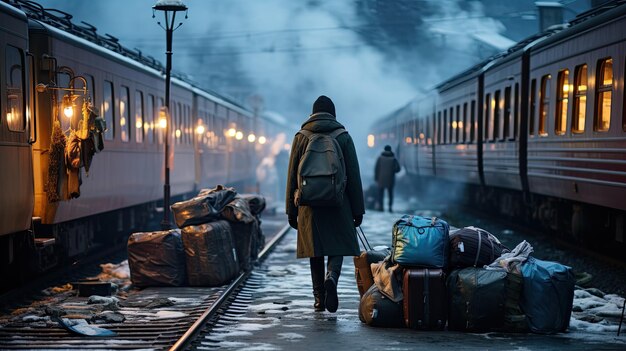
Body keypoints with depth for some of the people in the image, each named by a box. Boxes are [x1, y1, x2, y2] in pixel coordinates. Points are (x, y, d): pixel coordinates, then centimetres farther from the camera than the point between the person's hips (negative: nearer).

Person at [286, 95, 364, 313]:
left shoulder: (301, 138, 5)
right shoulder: (343, 137, 1)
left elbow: (292, 177, 5)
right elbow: (354, 177, 0)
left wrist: (292, 211, 10)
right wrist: (358, 210, 5)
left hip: (309, 205, 2)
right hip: (338, 205, -1)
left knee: (315, 252, 8)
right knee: (337, 247, 5)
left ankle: (319, 299, 10)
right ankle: (331, 278, -24)